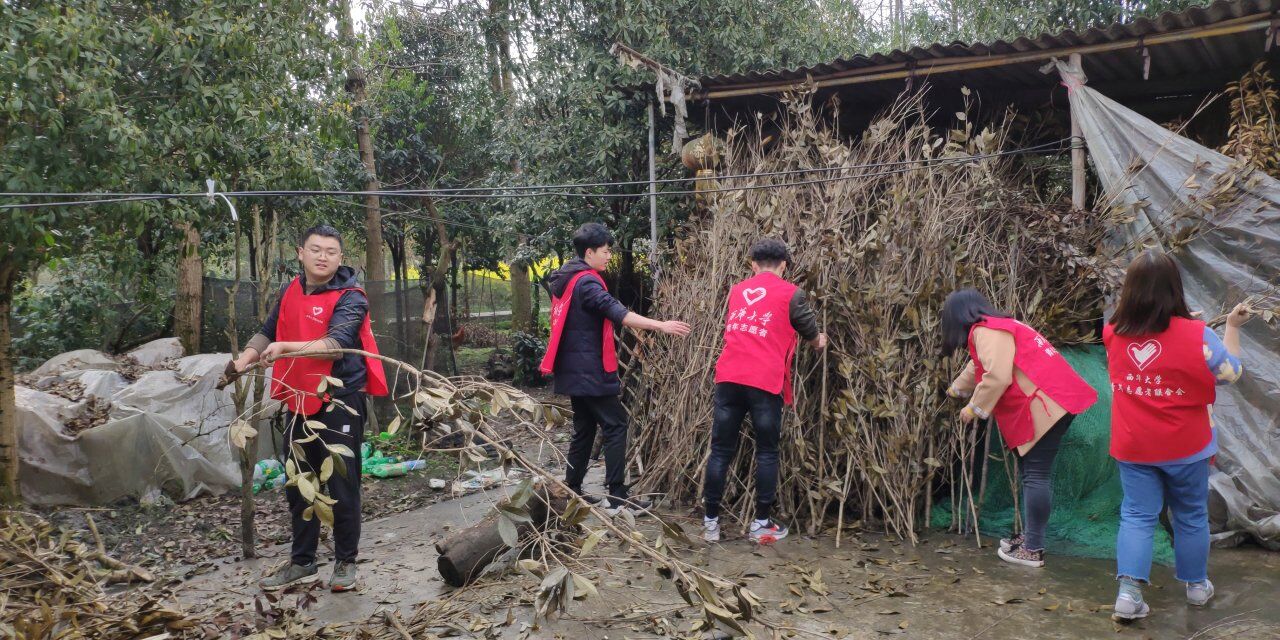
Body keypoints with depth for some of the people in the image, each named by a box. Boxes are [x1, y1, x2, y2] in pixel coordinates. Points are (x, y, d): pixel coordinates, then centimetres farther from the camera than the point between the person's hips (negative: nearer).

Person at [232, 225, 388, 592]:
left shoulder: (350, 298, -12)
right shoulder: (292, 292, 9)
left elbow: (336, 344, -27)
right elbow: (268, 333, 21)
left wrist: (287, 348, -38)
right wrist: (245, 358, 3)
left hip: (339, 401, -7)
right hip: (299, 401, 7)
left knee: (341, 486, -1)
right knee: (298, 485, 14)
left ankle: (346, 562, 15)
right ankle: (302, 562, 28)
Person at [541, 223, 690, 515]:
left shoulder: (566, 279, 14)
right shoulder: (586, 282, -16)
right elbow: (617, 312, -29)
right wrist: (661, 325, -35)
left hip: (574, 370, 10)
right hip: (590, 371, -10)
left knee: (584, 429, 15)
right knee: (615, 425, -7)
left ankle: (572, 492, 19)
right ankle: (617, 497, -8)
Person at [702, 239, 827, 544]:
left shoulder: (737, 290, 20)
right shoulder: (790, 293, 6)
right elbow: (810, 332, 19)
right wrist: (819, 342, 42)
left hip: (729, 378, 4)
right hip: (765, 381, -4)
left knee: (721, 450, 8)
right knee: (767, 452, 8)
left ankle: (710, 521, 11)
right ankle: (762, 524, 12)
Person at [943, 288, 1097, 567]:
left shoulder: (985, 331, -11)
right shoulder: (998, 326, 23)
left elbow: (997, 378, -22)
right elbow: (977, 368, 41)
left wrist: (973, 409, -8)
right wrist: (954, 390, 56)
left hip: (1045, 405, -10)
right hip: (1051, 401, 10)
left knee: (1036, 475, -7)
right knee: (1031, 472, 17)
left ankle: (1032, 550, -3)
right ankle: (1029, 536, 26)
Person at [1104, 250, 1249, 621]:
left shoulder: (1114, 334, -10)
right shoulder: (1195, 334, -18)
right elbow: (1231, 372, -1)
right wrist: (1233, 326, 11)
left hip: (1133, 447, 2)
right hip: (1185, 447, -1)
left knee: (1137, 515, 9)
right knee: (1191, 516, 18)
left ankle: (1129, 591, -4)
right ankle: (1196, 585, 34)